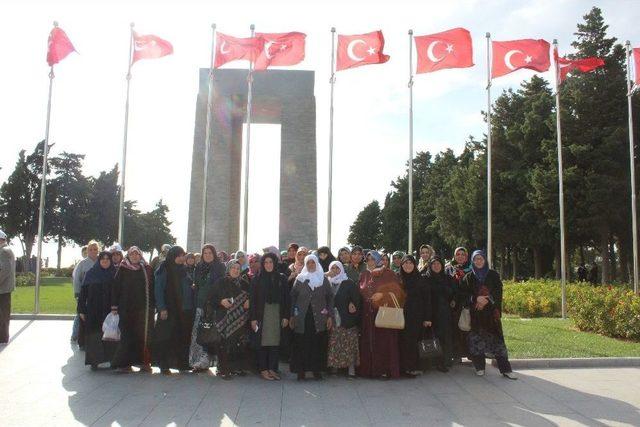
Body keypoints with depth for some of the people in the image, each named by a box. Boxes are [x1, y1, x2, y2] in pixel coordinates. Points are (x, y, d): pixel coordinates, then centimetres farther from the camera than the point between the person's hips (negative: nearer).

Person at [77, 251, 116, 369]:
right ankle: (94, 361, 8)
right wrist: (81, 310, -4)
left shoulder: (115, 274, 4)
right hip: (93, 311, -1)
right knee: (94, 335, 1)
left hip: (110, 310, 1)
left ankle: (112, 359, 11)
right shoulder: (91, 273, 2)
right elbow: (83, 292, 1)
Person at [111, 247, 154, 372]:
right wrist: (114, 306, -6)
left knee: (144, 335, 1)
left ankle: (144, 362, 9)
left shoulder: (147, 270, 8)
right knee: (127, 335, -3)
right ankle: (124, 363, 5)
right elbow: (116, 287, 1)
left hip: (144, 309, 2)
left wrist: (153, 305, 4)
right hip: (127, 309, -2)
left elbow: (152, 288, 9)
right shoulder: (122, 270, 3)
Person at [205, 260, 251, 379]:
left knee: (240, 344, 1)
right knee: (224, 343, -8)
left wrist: (249, 302, -3)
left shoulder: (244, 284, 12)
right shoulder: (221, 282, 3)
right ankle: (224, 369, 0)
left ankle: (238, 367, 14)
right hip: (224, 319, -3)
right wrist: (221, 301, -15)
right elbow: (211, 298, 1)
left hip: (241, 320, 3)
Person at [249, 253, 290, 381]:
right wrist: (253, 318, -8)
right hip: (262, 314, -2)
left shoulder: (282, 279, 7)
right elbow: (252, 299, -2)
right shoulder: (257, 279, 2)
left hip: (277, 315, 2)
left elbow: (286, 298, 6)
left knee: (275, 342, 3)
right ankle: (263, 370, 7)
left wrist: (286, 316, -1)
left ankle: (272, 369, 12)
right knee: (262, 342, -1)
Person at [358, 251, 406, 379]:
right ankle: (369, 368, 9)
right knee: (368, 341, 2)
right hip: (368, 313, 4)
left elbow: (396, 289, -5)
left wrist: (382, 294, -15)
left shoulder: (387, 274, 1)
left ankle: (386, 369, 1)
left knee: (384, 340, -5)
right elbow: (360, 292, 18)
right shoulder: (364, 275, 13)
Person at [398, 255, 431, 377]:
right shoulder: (398, 279, 7)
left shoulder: (420, 279, 4)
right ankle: (406, 368, 8)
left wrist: (427, 318, -3)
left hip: (416, 316, -1)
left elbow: (426, 299, 3)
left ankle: (412, 367, 6)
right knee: (404, 342, 0)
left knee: (412, 342, -4)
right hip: (402, 316, 1)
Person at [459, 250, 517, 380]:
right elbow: (464, 293, 1)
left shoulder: (493, 274, 8)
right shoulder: (468, 277, 9)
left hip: (491, 312, 0)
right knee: (477, 339, -2)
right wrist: (476, 299, -15)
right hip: (475, 313, 1)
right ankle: (479, 367, 9)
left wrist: (488, 299, -15)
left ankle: (505, 369, -1)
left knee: (497, 338, -5)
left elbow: (498, 291, 1)